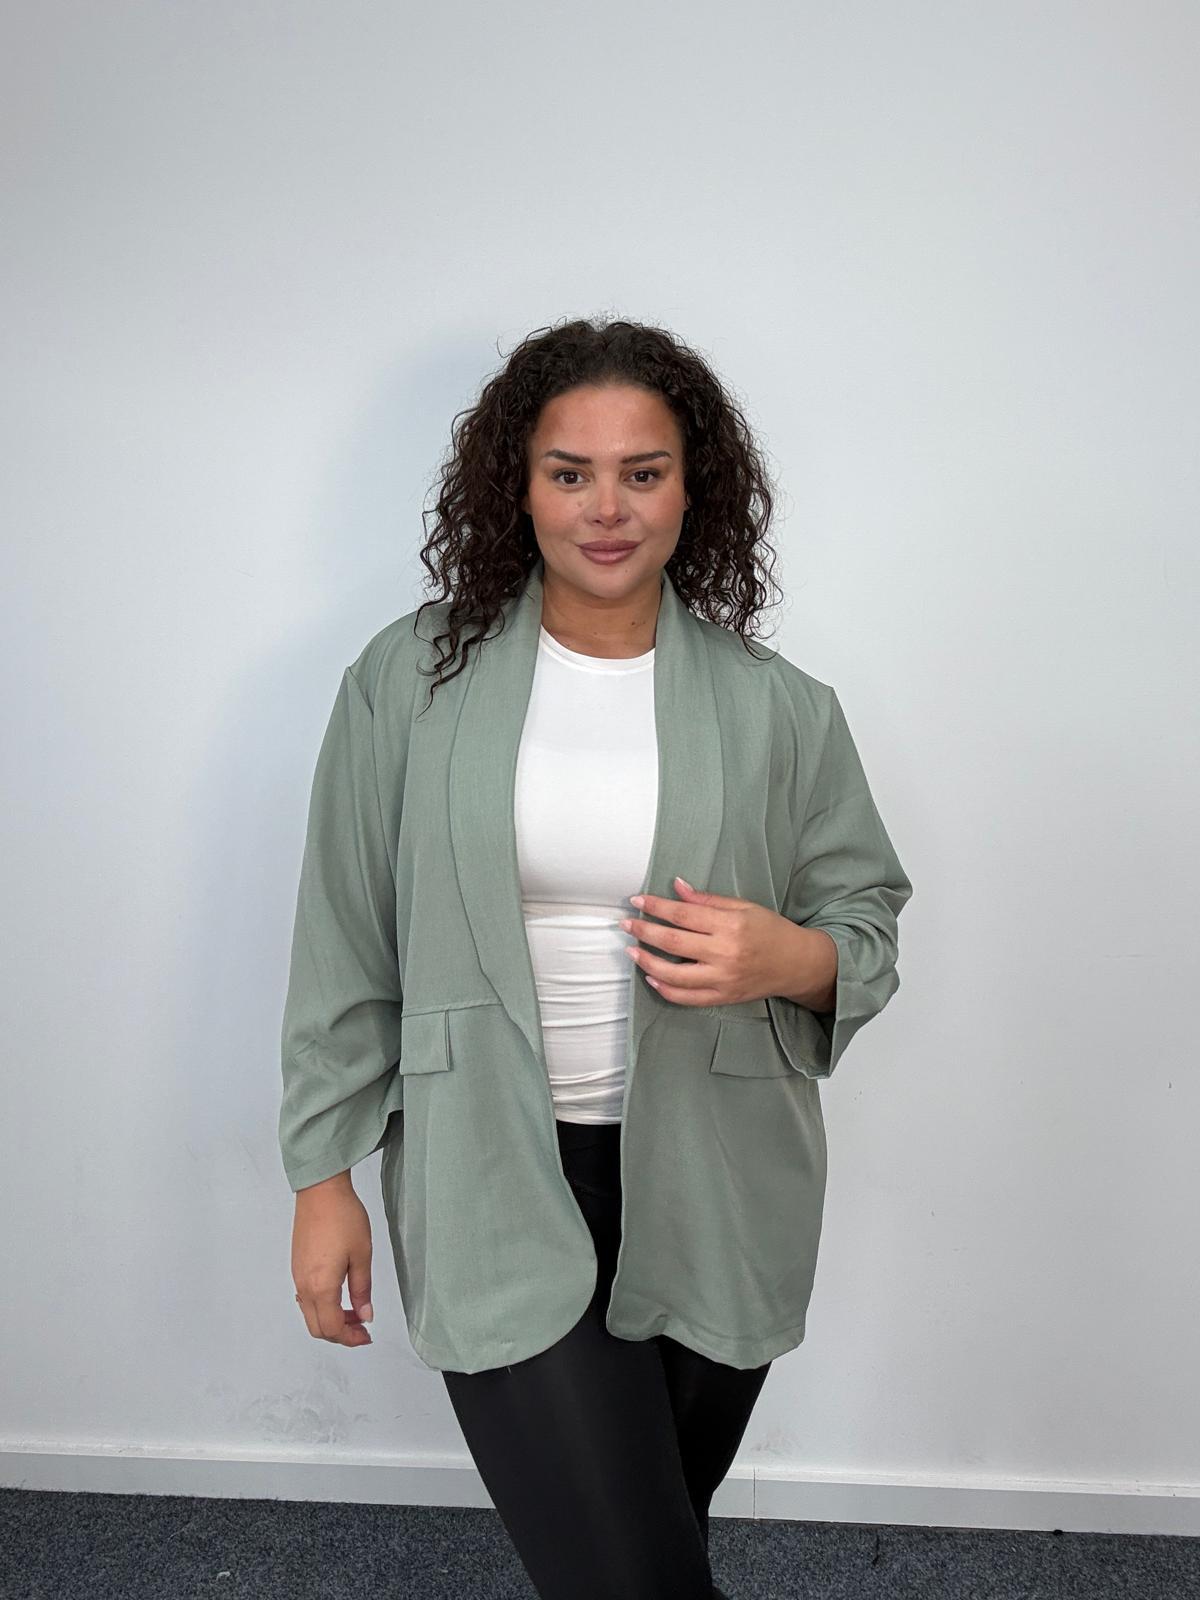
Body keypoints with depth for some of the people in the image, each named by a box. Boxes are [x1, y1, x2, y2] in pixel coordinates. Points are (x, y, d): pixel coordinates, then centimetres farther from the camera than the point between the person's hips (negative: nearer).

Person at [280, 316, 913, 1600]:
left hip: (711, 1191, 2)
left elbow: (869, 917, 6)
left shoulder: (778, 709, -2)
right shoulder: (407, 681, -3)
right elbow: (346, 949, 1)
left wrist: (787, 956, -17)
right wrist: (325, 1177, 3)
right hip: (495, 1189, -1)